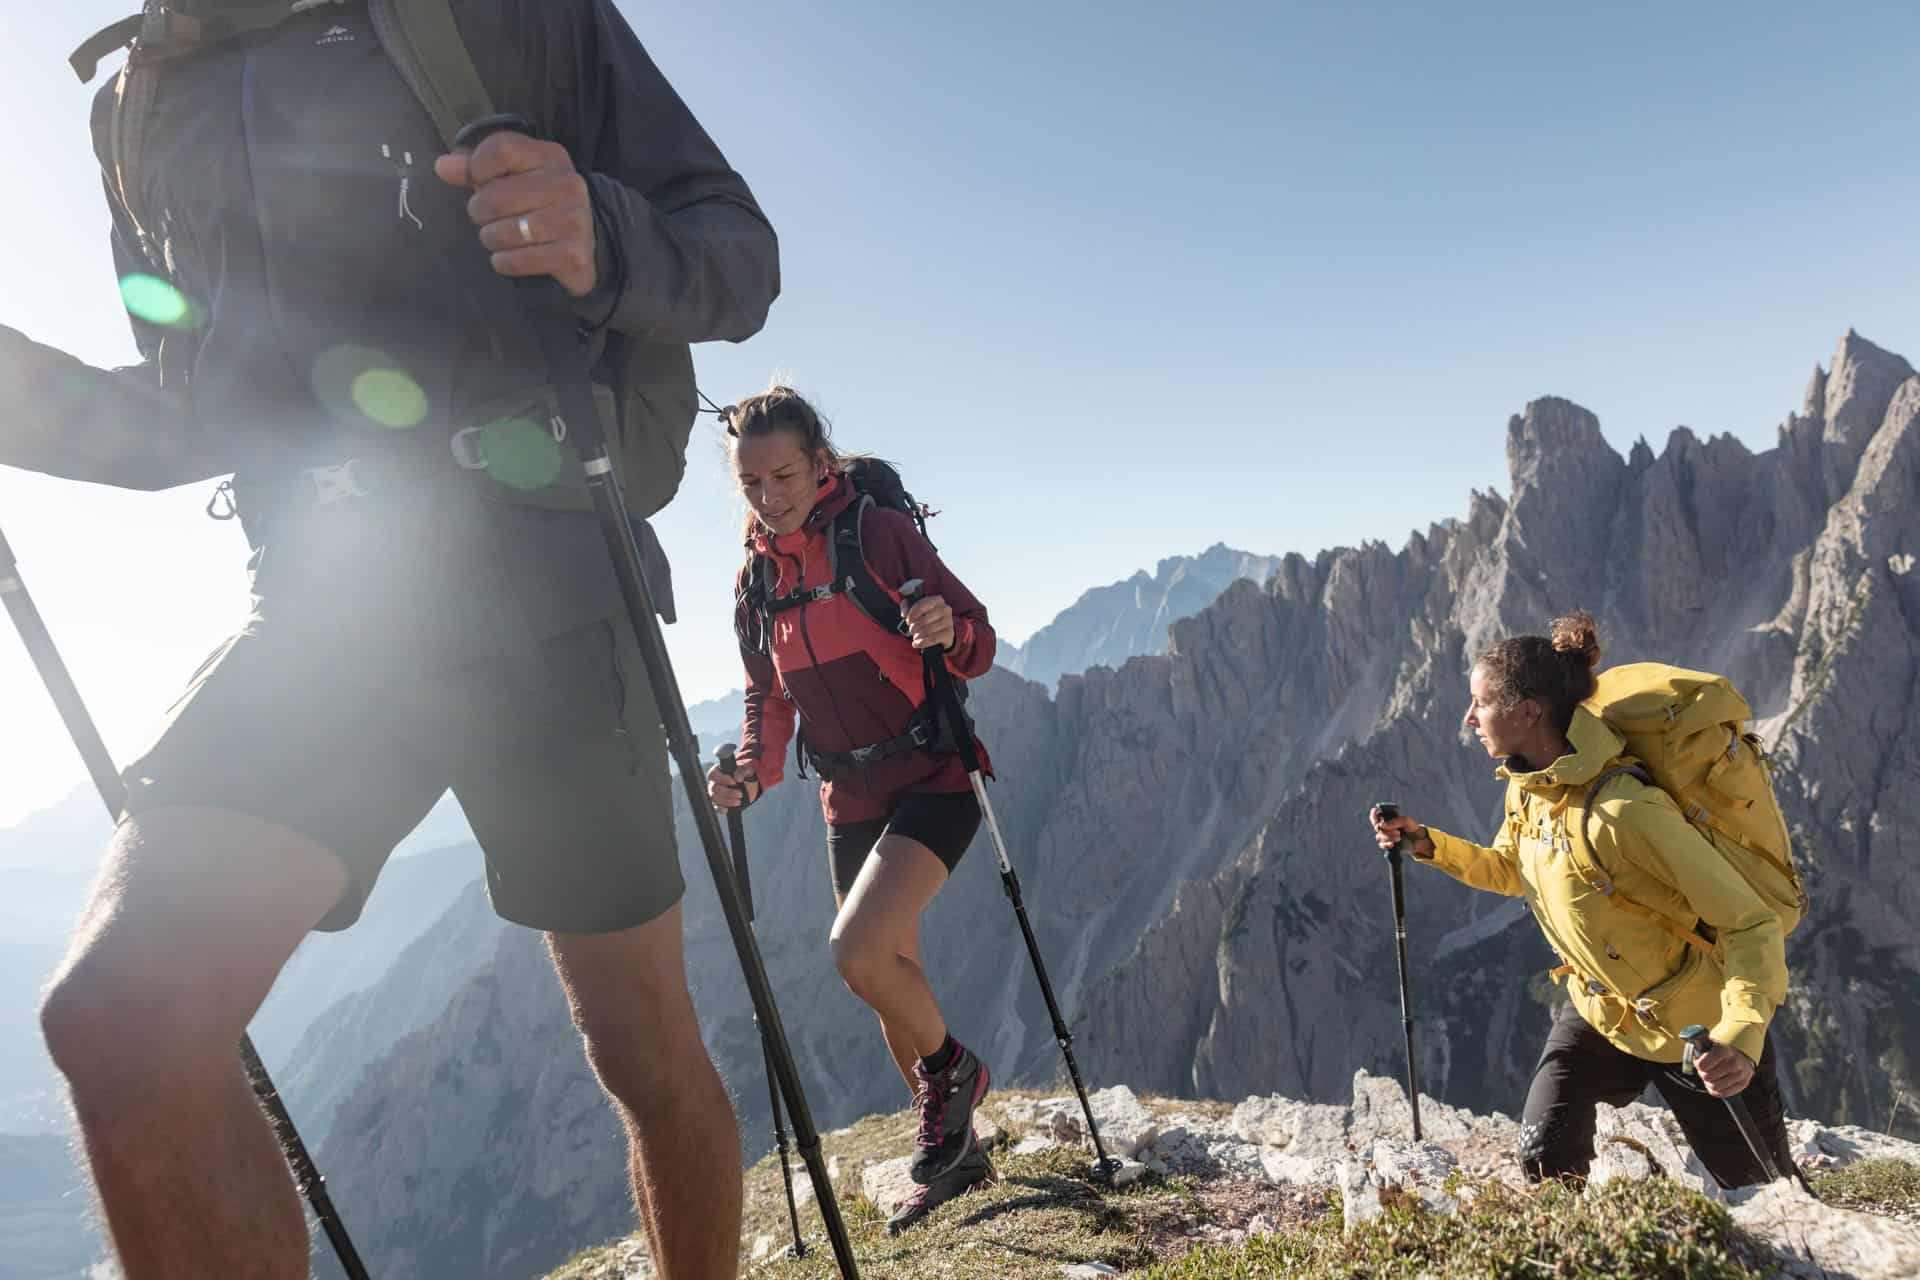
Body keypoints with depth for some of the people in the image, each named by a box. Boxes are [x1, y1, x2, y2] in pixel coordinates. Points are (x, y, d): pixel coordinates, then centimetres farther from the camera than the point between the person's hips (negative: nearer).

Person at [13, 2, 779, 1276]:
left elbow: (739, 252, 2)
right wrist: (37, 391, 3)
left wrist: (604, 242, -20)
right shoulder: (144, 107, 18)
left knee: (645, 1046, 5)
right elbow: (195, 411, 24)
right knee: (117, 1017, -19)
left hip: (536, 591, -3)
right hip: (317, 610, 3)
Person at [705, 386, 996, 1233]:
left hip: (932, 781, -6)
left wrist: (950, 634, -34)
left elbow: (978, 639, -12)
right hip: (851, 801, 7)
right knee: (892, 983, 14)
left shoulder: (880, 532, -12)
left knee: (858, 951, -24)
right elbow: (768, 699, 13)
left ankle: (950, 1069, 7)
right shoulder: (756, 579, 6)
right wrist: (752, 776, -4)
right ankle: (953, 1149, 34)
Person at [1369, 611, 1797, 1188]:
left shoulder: (1625, 811, -34)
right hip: (1600, 1011, 6)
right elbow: (1511, 870, 13)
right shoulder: (1527, 787, -7)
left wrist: (1740, 1040, -43)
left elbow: (1751, 923, -30)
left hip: (1699, 1032, -6)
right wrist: (1427, 843, -2)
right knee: (1544, 1160, -2)